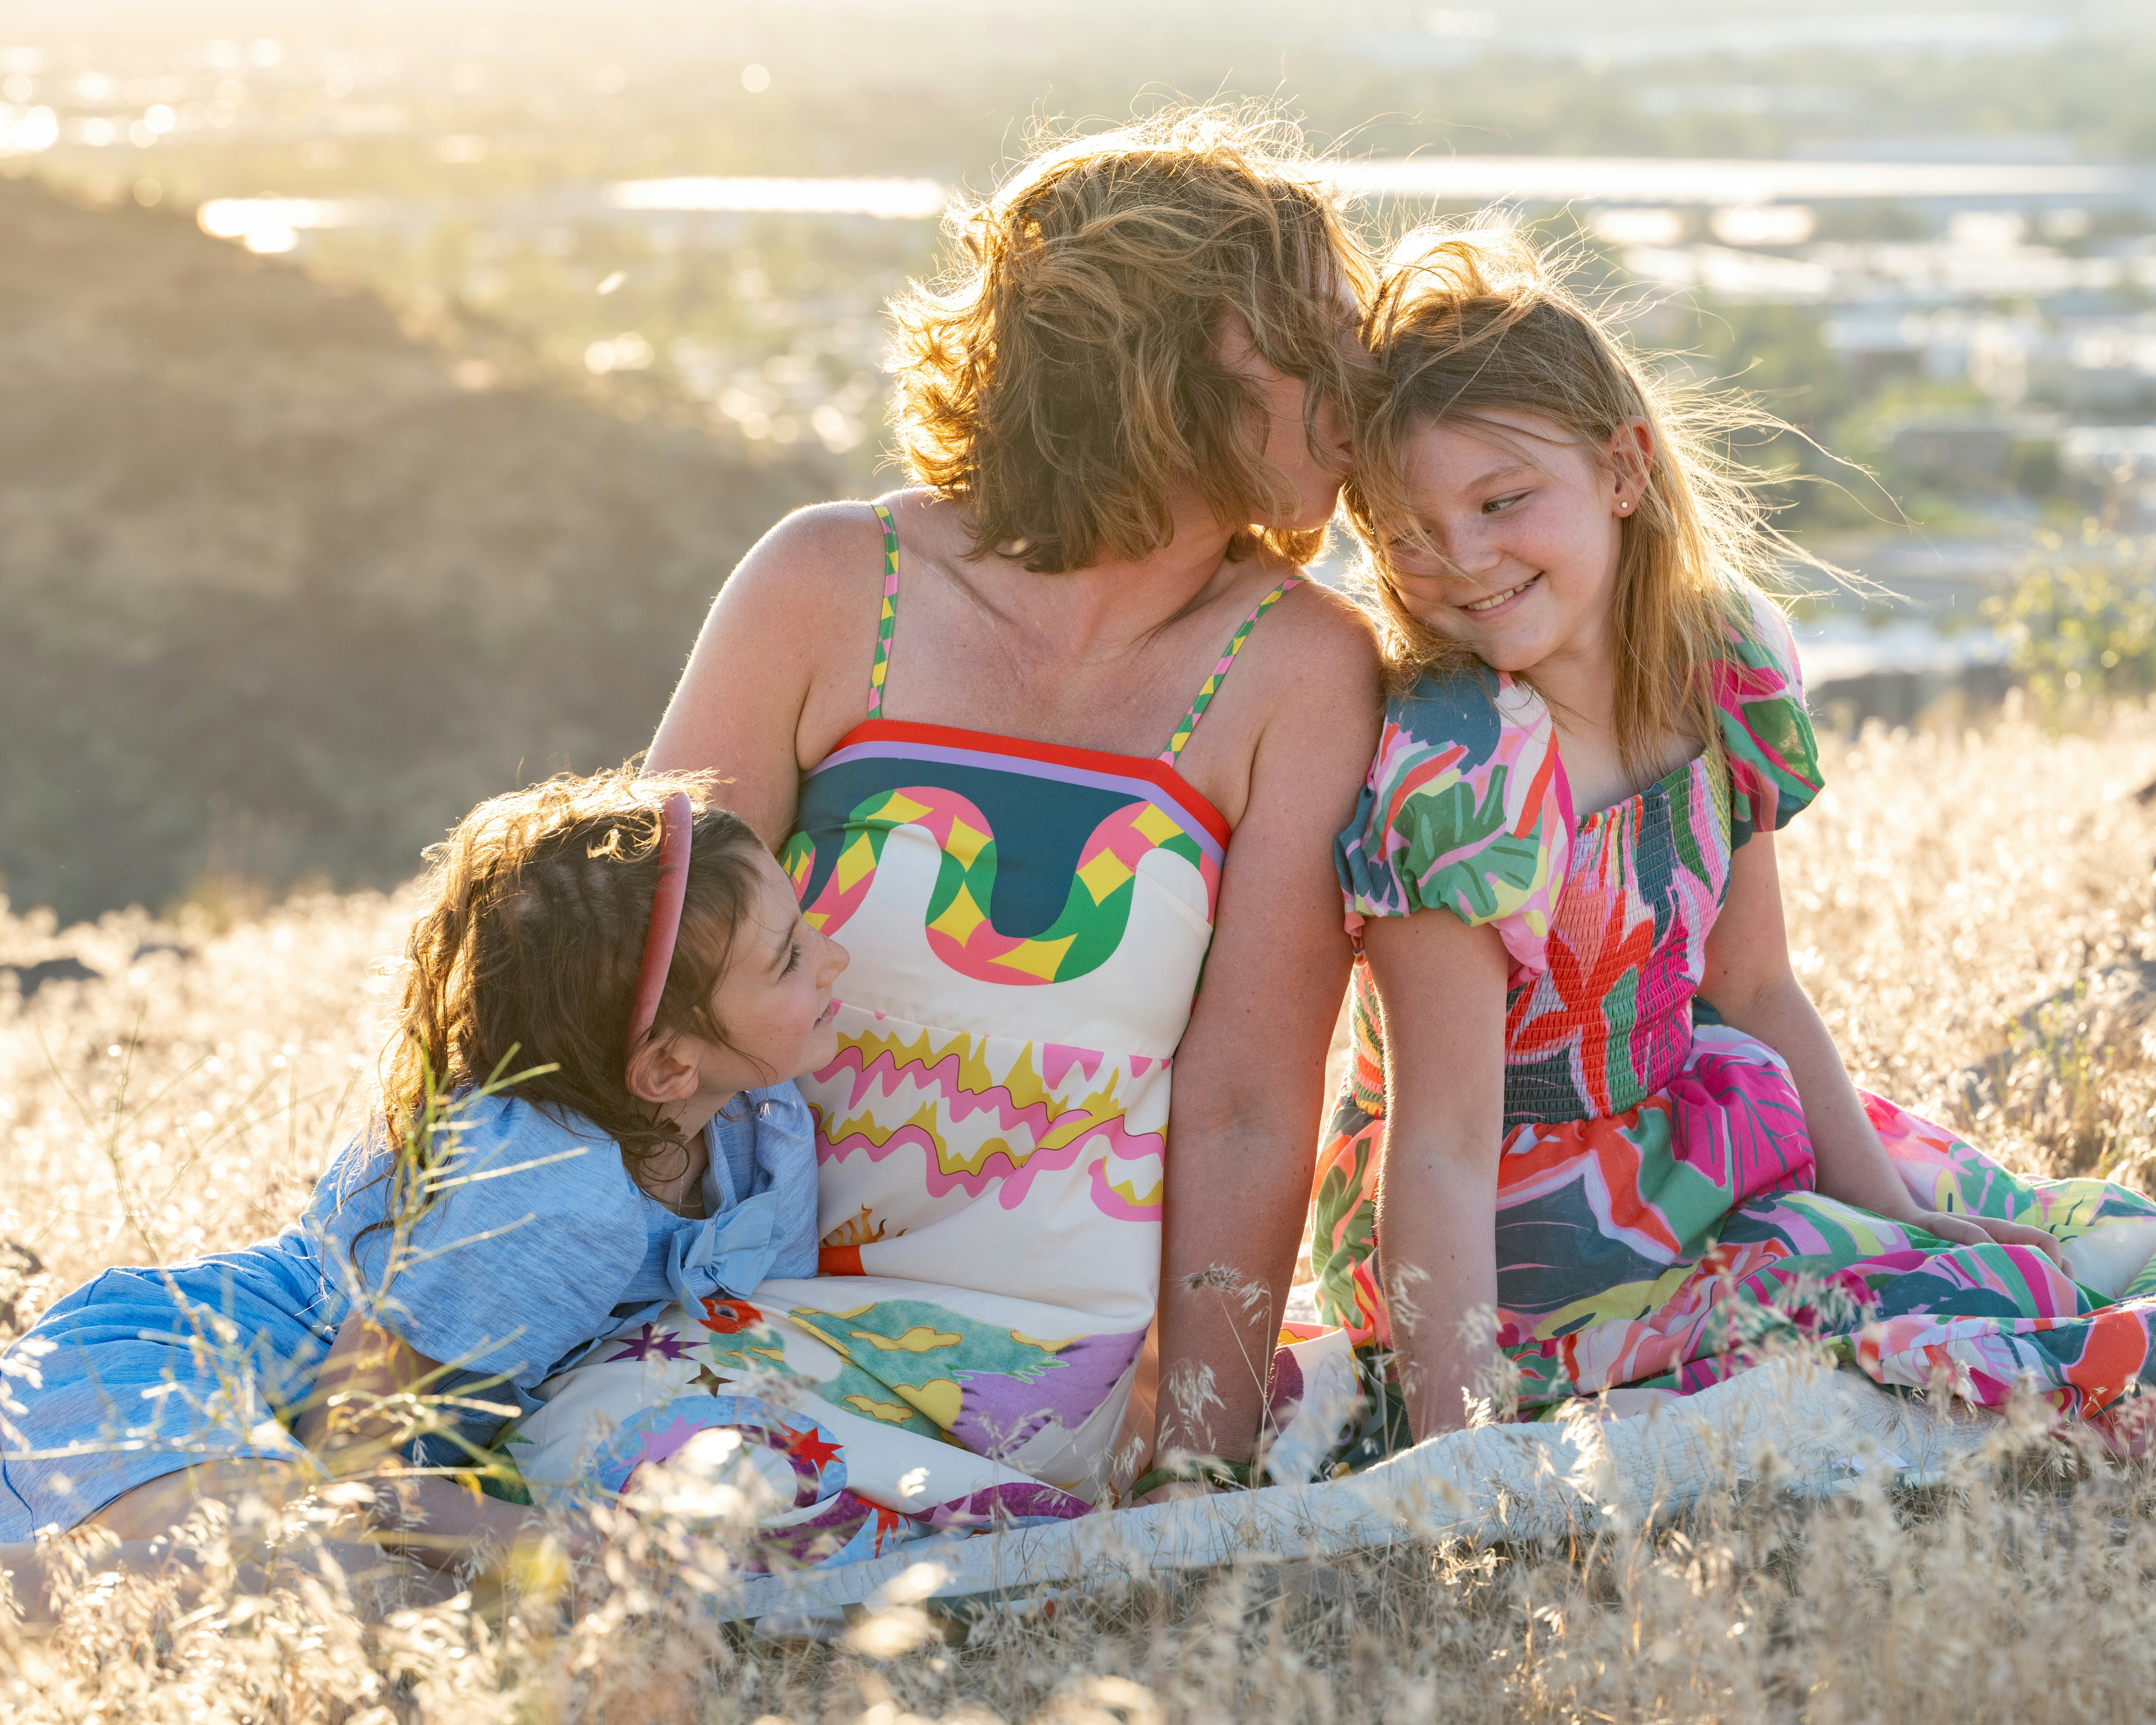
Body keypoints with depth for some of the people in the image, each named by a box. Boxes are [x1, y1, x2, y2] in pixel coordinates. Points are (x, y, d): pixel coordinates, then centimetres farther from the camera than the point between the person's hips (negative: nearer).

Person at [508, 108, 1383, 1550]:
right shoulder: (834, 591, -1)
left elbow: (1249, 1117, -5)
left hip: (1088, 1364, 0)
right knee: (612, 1441, -34)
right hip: (777, 1318, 0)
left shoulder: (1298, 671, -2)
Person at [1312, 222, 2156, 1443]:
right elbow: (1439, 1149, -27)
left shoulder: (1728, 664, -6)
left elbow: (1754, 989, 5)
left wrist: (1891, 1202, 1)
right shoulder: (1451, 777, -26)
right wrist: (1458, 1445, -32)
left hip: (1682, 1136, 7)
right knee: (1949, 1320, -19)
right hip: (1508, 1232, -7)